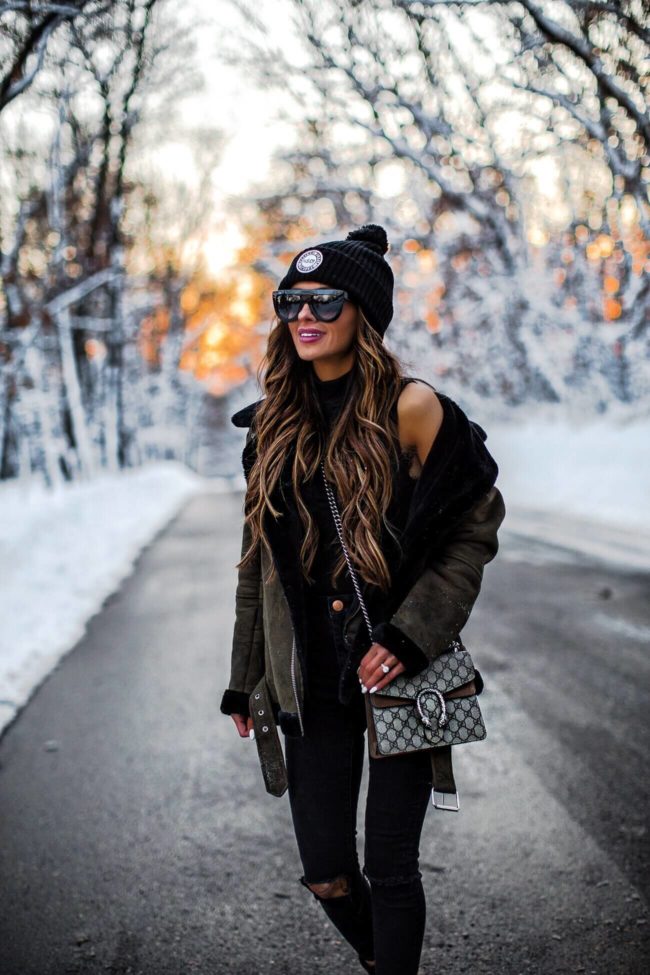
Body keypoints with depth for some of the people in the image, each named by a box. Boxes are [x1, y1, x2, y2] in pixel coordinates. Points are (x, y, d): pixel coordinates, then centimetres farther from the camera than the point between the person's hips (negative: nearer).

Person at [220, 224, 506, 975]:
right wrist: (246, 682, 14)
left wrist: (410, 636, -14)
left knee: (389, 866, 1)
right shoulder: (275, 425, 6)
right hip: (314, 683, 4)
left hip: (397, 677, -4)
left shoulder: (409, 410, -9)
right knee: (325, 874, 8)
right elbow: (260, 559, 12)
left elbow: (477, 524, -5)